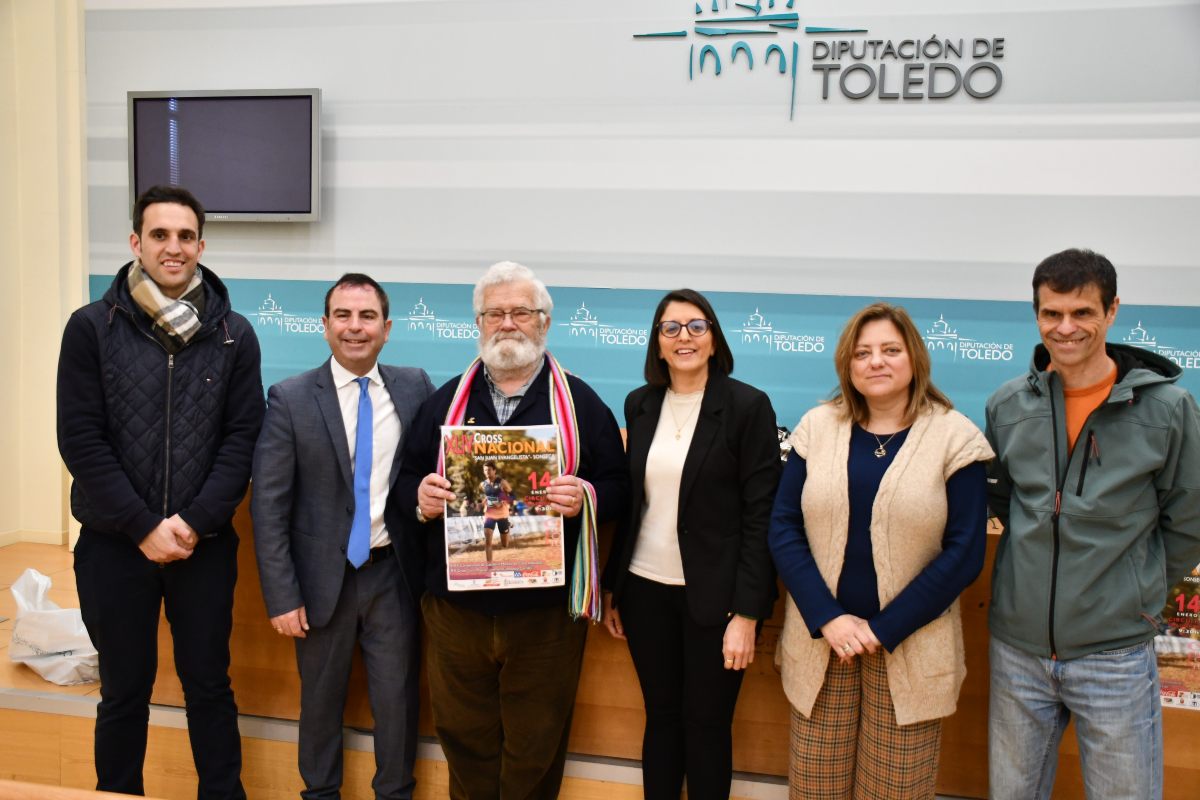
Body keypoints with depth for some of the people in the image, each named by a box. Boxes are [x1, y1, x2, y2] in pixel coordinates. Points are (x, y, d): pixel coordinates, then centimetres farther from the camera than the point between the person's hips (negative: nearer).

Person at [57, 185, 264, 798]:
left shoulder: (233, 334, 1)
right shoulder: (91, 328, -3)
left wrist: (194, 522, -11)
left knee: (209, 685, 11)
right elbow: (81, 439, -6)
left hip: (204, 542, 1)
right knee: (124, 691, 12)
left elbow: (243, 437, -2)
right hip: (114, 544, 0)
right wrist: (144, 527, -12)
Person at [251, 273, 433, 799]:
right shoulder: (290, 399, -6)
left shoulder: (415, 388, 0)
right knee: (321, 698, 15)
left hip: (394, 573, 1)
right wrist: (282, 596, -10)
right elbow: (268, 505, -7)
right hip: (324, 576, -1)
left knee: (397, 697, 10)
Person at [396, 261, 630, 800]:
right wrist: (420, 498, -12)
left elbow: (618, 488, 1)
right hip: (456, 606, 2)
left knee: (536, 746, 9)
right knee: (463, 736, 14)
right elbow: (408, 478, 10)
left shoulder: (581, 403, 2)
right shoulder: (446, 401, 9)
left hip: (546, 609, -2)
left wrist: (585, 498, -20)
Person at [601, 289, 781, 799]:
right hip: (646, 589, 4)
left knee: (707, 723, 7)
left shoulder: (748, 406, -9)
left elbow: (761, 515, -10)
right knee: (661, 717, 14)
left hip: (713, 595, -4)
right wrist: (612, 587, 12)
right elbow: (631, 501, 12)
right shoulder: (640, 404, 6)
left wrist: (747, 613, -14)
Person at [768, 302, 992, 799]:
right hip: (820, 639, 2)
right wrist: (827, 619, -12)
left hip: (910, 646, -2)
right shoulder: (817, 428, 2)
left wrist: (882, 629, -12)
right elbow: (783, 528, 0)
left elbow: (964, 553, -8)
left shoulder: (955, 439, -4)